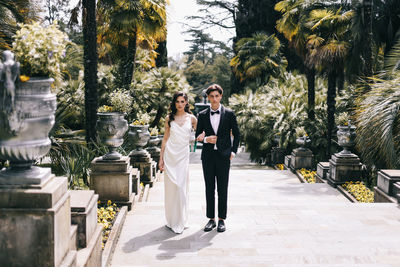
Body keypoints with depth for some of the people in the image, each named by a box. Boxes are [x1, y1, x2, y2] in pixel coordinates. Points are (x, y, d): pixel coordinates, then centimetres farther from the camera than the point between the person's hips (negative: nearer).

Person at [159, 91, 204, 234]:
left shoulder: (192, 118, 5)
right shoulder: (169, 118, 6)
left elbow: (200, 133, 14)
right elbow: (165, 139, 8)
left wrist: (201, 136, -11)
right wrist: (161, 158, 4)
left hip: (183, 156, -1)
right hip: (170, 155, 1)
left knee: (181, 187, -3)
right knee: (170, 187, 3)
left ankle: (179, 222, 7)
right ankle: (171, 220, 15)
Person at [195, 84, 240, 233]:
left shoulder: (229, 114, 2)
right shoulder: (202, 115, 6)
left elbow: (237, 135, 8)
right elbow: (198, 135, 10)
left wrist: (233, 152, 1)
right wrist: (206, 139, -10)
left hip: (223, 156, -2)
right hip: (208, 156, 2)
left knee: (223, 189, 3)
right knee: (209, 188, 6)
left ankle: (221, 220, 13)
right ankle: (211, 219, 15)